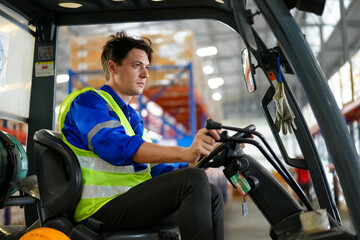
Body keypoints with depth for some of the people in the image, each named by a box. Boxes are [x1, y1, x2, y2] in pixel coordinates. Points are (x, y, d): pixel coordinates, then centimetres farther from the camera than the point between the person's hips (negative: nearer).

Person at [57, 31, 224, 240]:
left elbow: (154, 169, 18)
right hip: (102, 208, -9)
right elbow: (117, 147, -25)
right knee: (193, 181, -23)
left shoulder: (132, 118, 25)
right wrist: (185, 153, -36)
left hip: (133, 202, 9)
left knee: (211, 195, 1)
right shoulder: (88, 101, -5)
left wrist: (198, 160, 0)